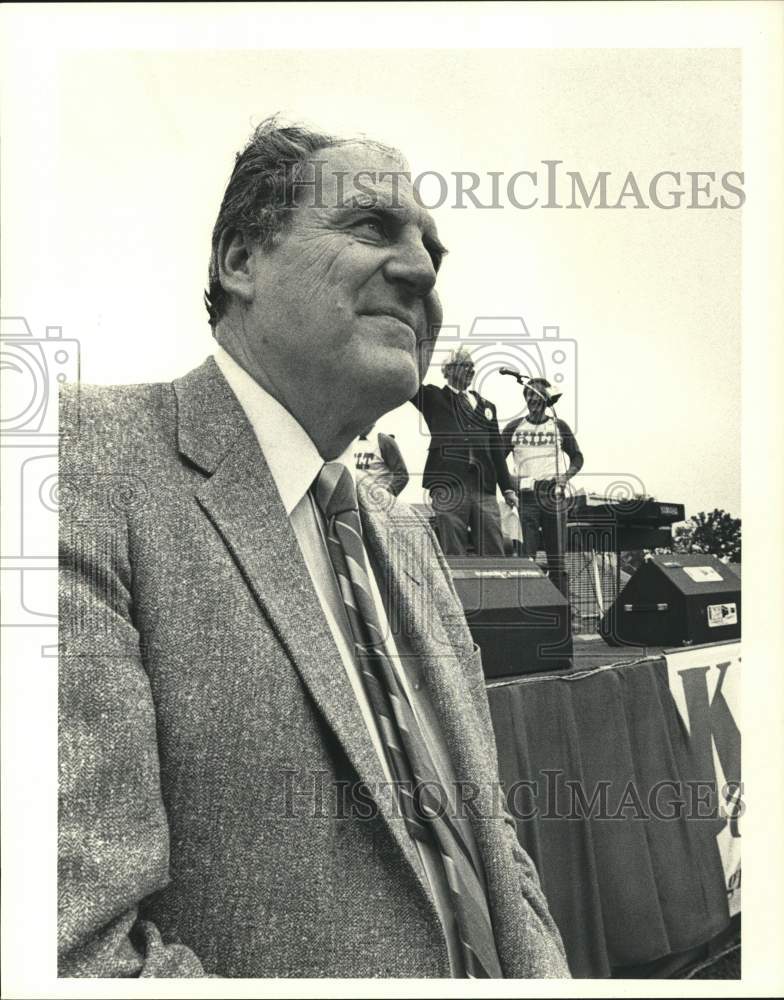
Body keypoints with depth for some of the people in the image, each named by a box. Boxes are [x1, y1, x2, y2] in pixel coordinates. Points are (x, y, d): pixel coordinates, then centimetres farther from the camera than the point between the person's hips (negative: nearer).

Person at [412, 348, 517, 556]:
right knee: (453, 553, -4)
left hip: (484, 489, 3)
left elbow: (497, 450, 20)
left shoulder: (485, 406, 21)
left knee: (493, 553, -2)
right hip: (448, 489, -3)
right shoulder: (433, 398, 12)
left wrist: (507, 488, 14)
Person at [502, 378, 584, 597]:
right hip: (525, 496, 0)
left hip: (553, 496, 0)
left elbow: (577, 457, 13)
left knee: (557, 558, 2)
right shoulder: (514, 428, 9)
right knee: (527, 558, -6)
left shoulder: (559, 426, 9)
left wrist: (567, 475, -5)